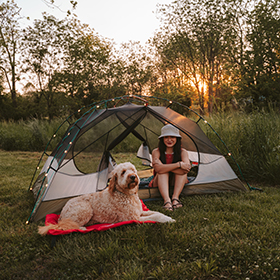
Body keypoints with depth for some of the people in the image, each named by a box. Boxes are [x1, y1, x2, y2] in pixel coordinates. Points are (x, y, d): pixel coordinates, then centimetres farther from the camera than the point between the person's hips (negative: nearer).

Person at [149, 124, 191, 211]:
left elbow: (186, 169, -29)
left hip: (176, 182, 1)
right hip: (160, 183, -1)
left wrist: (166, 167, -30)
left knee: (182, 170, -27)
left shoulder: (182, 152, -8)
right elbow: (158, 168, -33)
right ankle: (167, 200, -49)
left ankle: (175, 198, -38)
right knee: (162, 172, -32)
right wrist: (178, 164, -36)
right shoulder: (156, 152, -12)